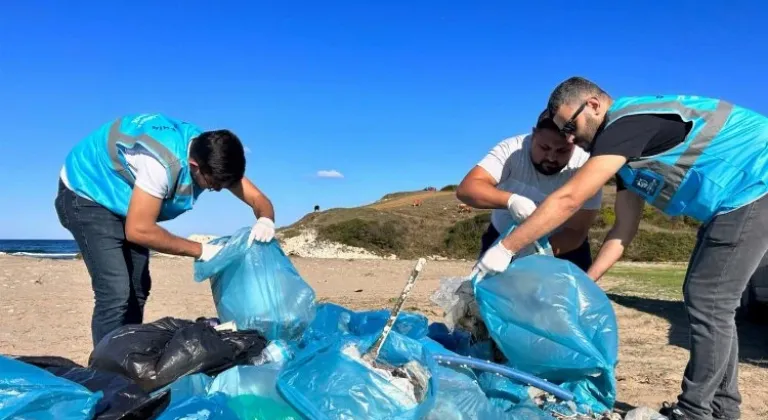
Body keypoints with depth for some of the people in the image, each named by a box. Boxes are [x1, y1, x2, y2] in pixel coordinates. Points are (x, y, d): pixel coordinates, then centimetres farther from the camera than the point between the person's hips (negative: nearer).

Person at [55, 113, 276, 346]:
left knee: (137, 290, 11)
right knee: (115, 293, -18)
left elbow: (259, 199, -9)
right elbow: (138, 230, -35)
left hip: (121, 196, 8)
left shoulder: (210, 156, -14)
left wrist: (265, 221, -32)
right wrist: (201, 250, -30)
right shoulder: (162, 163, -39)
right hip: (86, 195, -8)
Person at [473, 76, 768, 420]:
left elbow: (568, 199, -28)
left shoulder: (628, 121, -20)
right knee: (709, 301, 12)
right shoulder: (626, 142, 9)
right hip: (736, 201, 10)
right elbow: (624, 231, 8)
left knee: (708, 303, -8)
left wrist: (505, 248, -26)